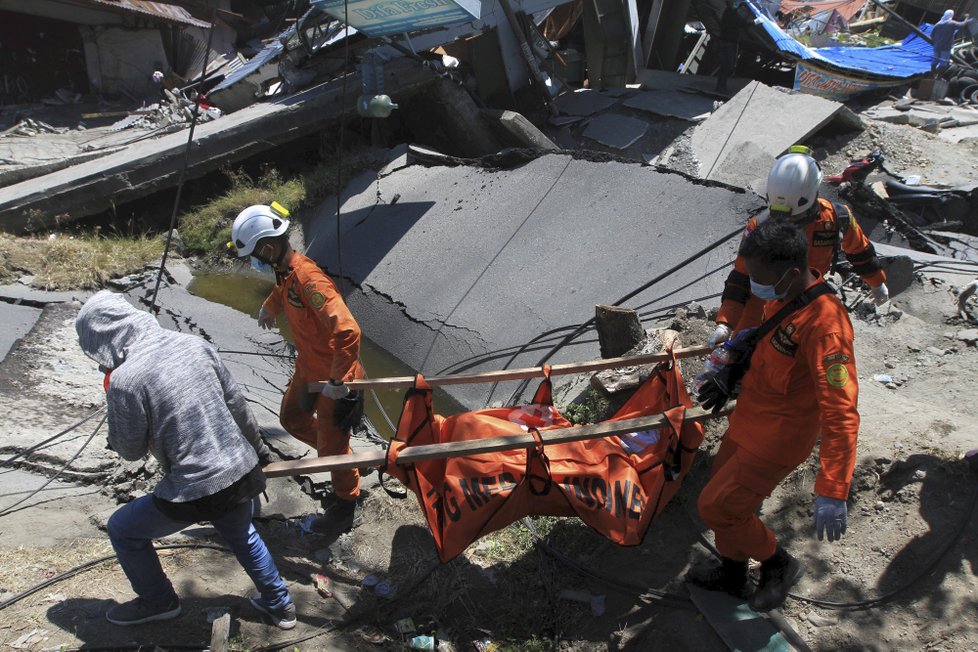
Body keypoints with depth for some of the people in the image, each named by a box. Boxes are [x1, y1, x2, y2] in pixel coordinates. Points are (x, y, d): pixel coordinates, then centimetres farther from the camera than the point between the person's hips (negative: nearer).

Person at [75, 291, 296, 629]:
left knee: (122, 529, 22)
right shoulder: (193, 344, -1)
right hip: (242, 474, 6)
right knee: (241, 534, 36)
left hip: (195, 492, -6)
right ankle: (279, 605, 45)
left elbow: (131, 450, -5)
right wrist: (257, 447, 23)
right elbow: (236, 402, 8)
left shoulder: (124, 379, -18)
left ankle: (158, 601, 39)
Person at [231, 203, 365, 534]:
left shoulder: (309, 280, -33)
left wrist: (337, 381, -32)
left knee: (331, 446, 4)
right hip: (308, 368, 9)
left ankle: (347, 507, 26)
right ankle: (339, 455, 42)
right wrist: (269, 307, 47)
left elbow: (348, 332, -40)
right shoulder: (285, 271, -2)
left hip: (335, 377, -9)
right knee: (292, 418, 25)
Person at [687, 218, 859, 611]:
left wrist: (832, 491, -35)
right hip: (747, 423, 9)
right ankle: (731, 574, 45)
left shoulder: (824, 325, -31)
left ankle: (778, 565, 26)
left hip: (776, 441, -9)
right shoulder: (783, 297, -3)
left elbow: (840, 413, -33)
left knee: (716, 507, 0)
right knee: (724, 498, 21)